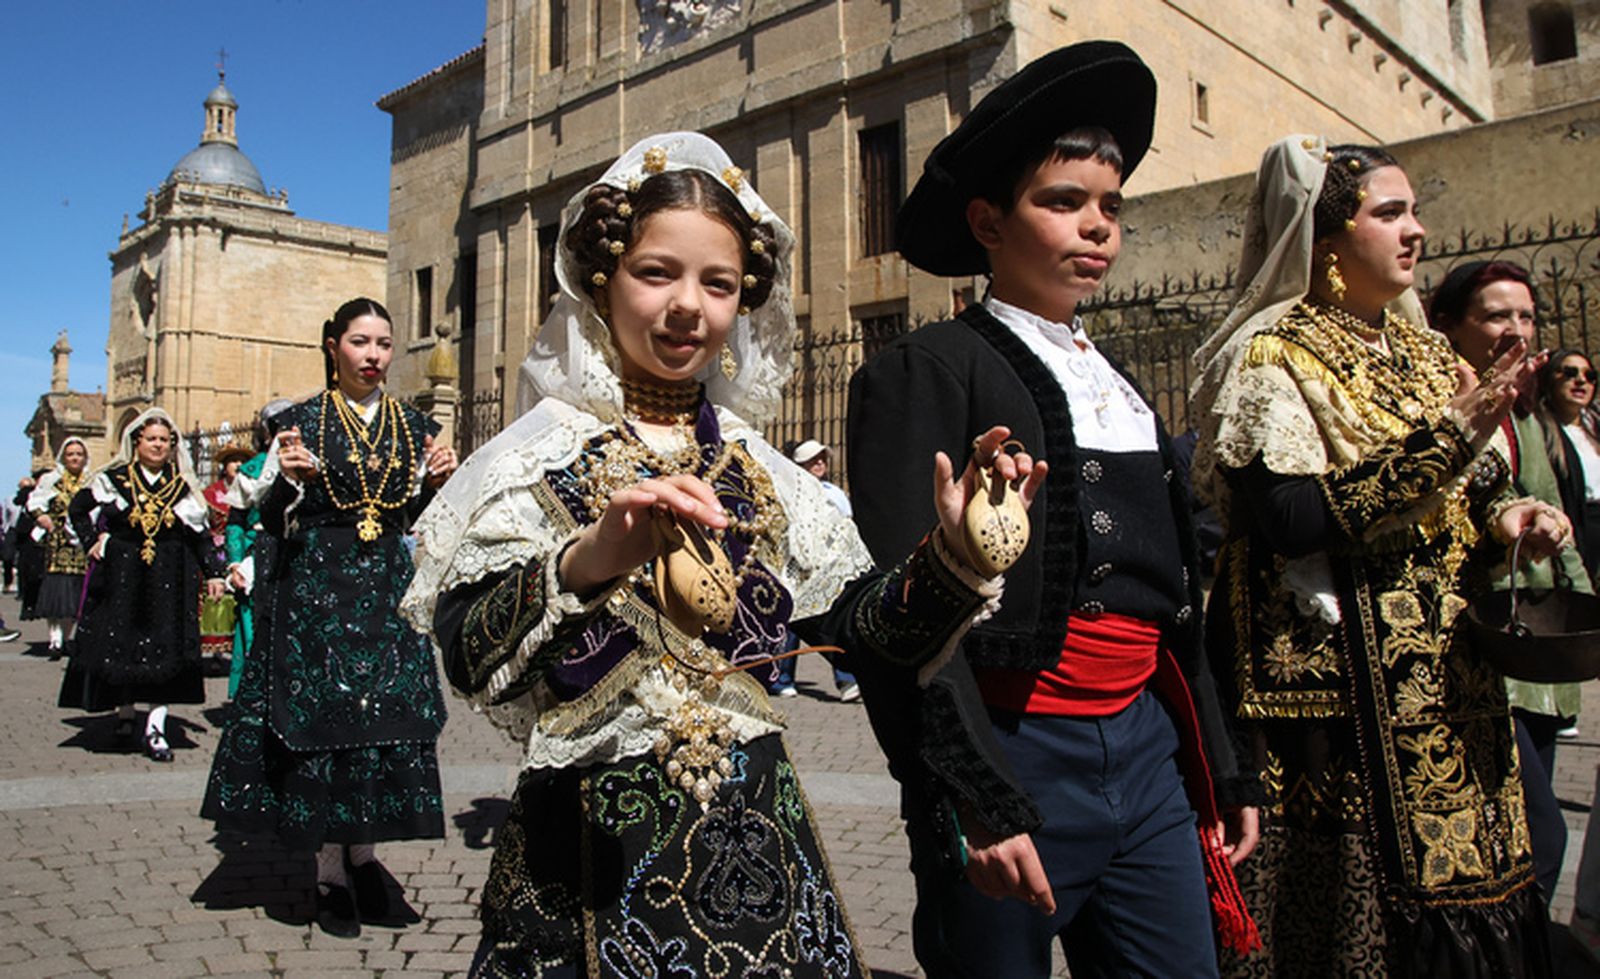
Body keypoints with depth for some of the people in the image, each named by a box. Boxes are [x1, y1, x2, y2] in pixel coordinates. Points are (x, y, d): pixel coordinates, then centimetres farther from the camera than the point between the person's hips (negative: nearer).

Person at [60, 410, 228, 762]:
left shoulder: (182, 486, 6)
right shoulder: (113, 479, 4)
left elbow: (200, 534, 8)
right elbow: (77, 510, 16)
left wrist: (213, 572, 2)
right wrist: (92, 540, 4)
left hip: (169, 579, 0)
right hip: (121, 575, 0)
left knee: (166, 648, -6)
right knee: (119, 645, 3)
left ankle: (156, 726, -4)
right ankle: (124, 712, 23)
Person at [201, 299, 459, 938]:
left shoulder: (415, 427, 9)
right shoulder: (300, 423, 2)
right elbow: (270, 521, 1)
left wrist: (437, 484, -6)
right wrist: (287, 479, -17)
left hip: (389, 591, 3)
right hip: (316, 588, -2)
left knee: (390, 721, 2)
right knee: (320, 718, -1)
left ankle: (362, 852, 20)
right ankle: (329, 871, 11)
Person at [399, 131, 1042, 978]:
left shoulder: (755, 468, 5)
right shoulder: (542, 456, -7)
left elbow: (858, 622, 3)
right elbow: (469, 659, -18)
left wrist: (953, 553, -13)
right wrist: (587, 562, -35)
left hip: (754, 837, 4)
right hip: (597, 849, -3)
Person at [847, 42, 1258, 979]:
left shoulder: (1122, 388, 15)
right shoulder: (928, 370, -7)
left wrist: (1219, 769, 18)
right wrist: (976, 800, -18)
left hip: (1149, 747, 7)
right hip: (1013, 755, -6)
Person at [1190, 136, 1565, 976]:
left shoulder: (1419, 350, 15)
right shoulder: (1275, 357, -9)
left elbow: (1452, 500, 21)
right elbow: (1294, 523, -21)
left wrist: (1504, 513, -1)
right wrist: (1446, 440, -21)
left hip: (1444, 673, 8)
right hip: (1343, 678, -7)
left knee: (1459, 889, 12)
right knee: (1366, 889, -1)